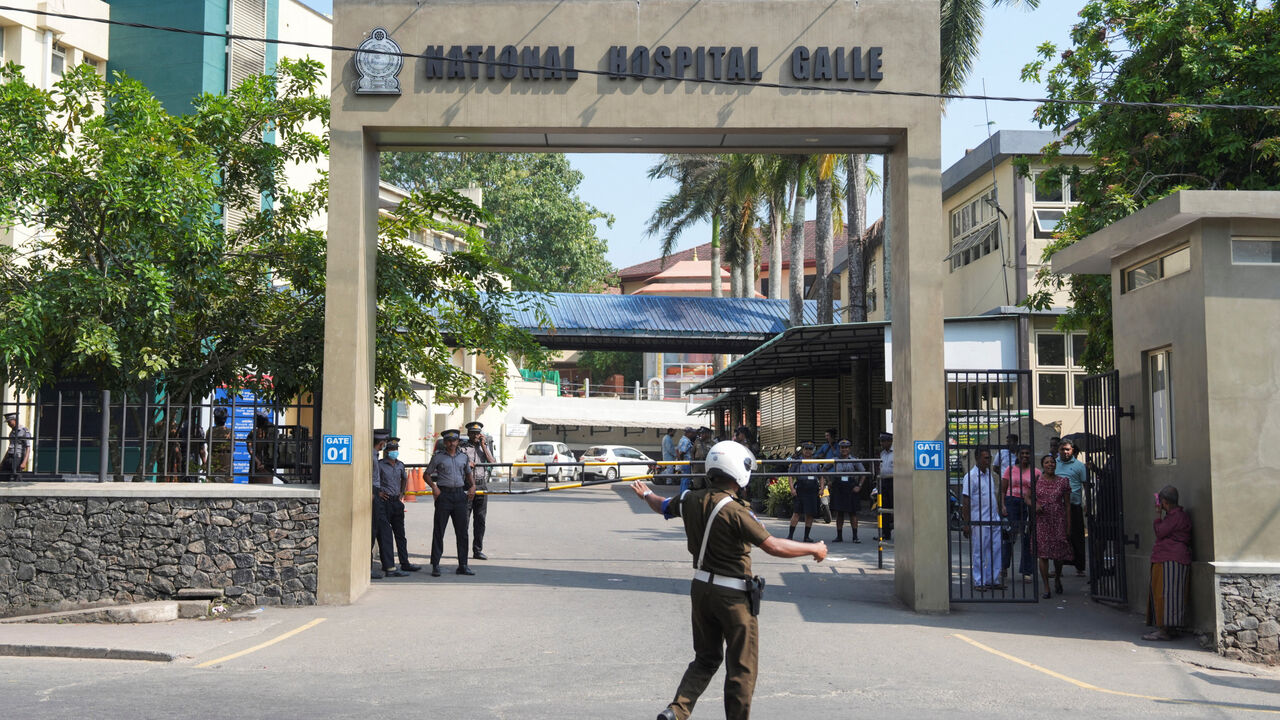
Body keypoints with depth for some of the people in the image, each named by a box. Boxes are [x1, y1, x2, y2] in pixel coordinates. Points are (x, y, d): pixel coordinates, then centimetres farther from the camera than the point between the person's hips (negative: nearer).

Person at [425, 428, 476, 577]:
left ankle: (463, 565, 11)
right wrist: (434, 487, -10)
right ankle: (435, 566, 4)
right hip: (443, 494, -3)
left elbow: (468, 473, 25)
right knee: (439, 531, -2)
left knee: (462, 531, 4)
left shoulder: (463, 457, 12)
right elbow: (427, 474, 6)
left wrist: (473, 485, 8)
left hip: (459, 494, 3)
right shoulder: (438, 457, 2)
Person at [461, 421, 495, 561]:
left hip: (482, 486, 3)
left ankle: (478, 550, 8)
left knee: (480, 520, 2)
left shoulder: (485, 446, 13)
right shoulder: (461, 447, 4)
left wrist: (483, 446, -3)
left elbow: (492, 463, 0)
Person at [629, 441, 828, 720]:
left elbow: (662, 506, 20)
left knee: (706, 658, 20)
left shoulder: (691, 500, -1)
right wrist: (813, 550, -9)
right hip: (732, 595, -7)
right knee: (742, 666, 7)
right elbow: (773, 546, -23)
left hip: (700, 588, 7)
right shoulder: (734, 510, -23)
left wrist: (646, 494, 43)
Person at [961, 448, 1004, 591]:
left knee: (995, 551, 7)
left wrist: (1001, 508, 21)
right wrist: (966, 524, -14)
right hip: (979, 522, -7)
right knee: (979, 552, 0)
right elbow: (965, 502, -12)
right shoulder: (971, 476, -10)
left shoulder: (990, 474, 13)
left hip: (994, 520, 7)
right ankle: (978, 582, 8)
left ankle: (991, 580, 17)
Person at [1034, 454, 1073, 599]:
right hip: (1041, 521, 0)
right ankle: (1046, 588, 2)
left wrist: (1069, 526, 1)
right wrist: (1035, 505, -13)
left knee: (1059, 553, 2)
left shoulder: (1063, 481, 4)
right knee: (1043, 554, -5)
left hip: (1058, 521, 0)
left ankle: (1057, 578, 33)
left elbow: (1067, 505, 5)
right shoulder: (1036, 480, 4)